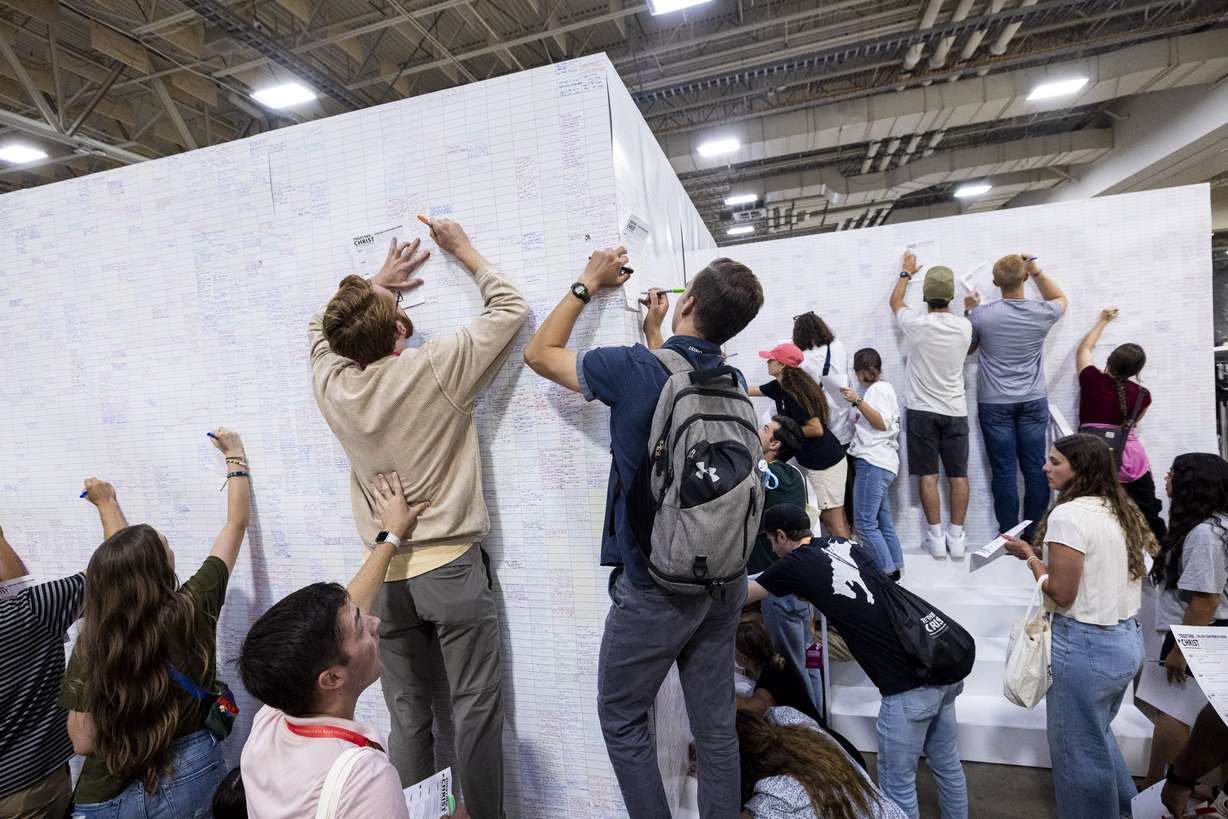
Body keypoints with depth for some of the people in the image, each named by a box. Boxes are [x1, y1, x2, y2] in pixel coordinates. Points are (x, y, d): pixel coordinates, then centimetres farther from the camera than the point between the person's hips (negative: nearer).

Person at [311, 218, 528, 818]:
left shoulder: (332, 385, -2)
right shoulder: (437, 370, -14)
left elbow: (322, 329, 23)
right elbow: (511, 310, -1)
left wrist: (376, 283, 26)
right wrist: (465, 250, 11)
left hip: (386, 576, 5)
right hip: (451, 567, -4)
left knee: (409, 717, 16)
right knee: (475, 711, 8)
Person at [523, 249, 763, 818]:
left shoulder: (634, 369, -18)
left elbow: (540, 353, -3)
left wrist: (588, 283, 5)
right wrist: (655, 334, 24)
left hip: (655, 585, -6)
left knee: (621, 718, 16)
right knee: (716, 724, 18)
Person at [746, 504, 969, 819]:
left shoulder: (795, 565, -7)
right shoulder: (845, 544, 11)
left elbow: (739, 598, 7)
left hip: (910, 685, -8)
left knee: (897, 782, 10)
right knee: (946, 762, 25)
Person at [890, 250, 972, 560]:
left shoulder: (915, 323, -9)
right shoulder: (964, 327, -3)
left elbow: (895, 301, 13)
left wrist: (906, 273, 30)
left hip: (922, 410, -2)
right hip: (955, 410, 2)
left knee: (928, 474, 1)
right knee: (958, 474, 7)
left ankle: (936, 538, 2)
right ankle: (957, 537, 11)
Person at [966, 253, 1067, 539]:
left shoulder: (981, 315, -10)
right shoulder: (1042, 313, -3)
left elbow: (967, 348, 8)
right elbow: (1060, 298, 23)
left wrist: (969, 312, 13)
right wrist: (1037, 271, 15)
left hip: (995, 404, -2)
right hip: (1034, 402, 2)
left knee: (1004, 471, 1)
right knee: (1035, 469, 7)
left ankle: (1009, 536, 7)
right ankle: (1034, 535, 15)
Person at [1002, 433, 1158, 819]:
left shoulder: (1069, 514, -22)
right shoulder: (1123, 511, 4)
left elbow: (1061, 593, -21)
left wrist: (1030, 557, -7)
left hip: (1086, 648, -9)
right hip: (1128, 639, 9)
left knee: (1078, 749, 11)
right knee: (1097, 734, 29)